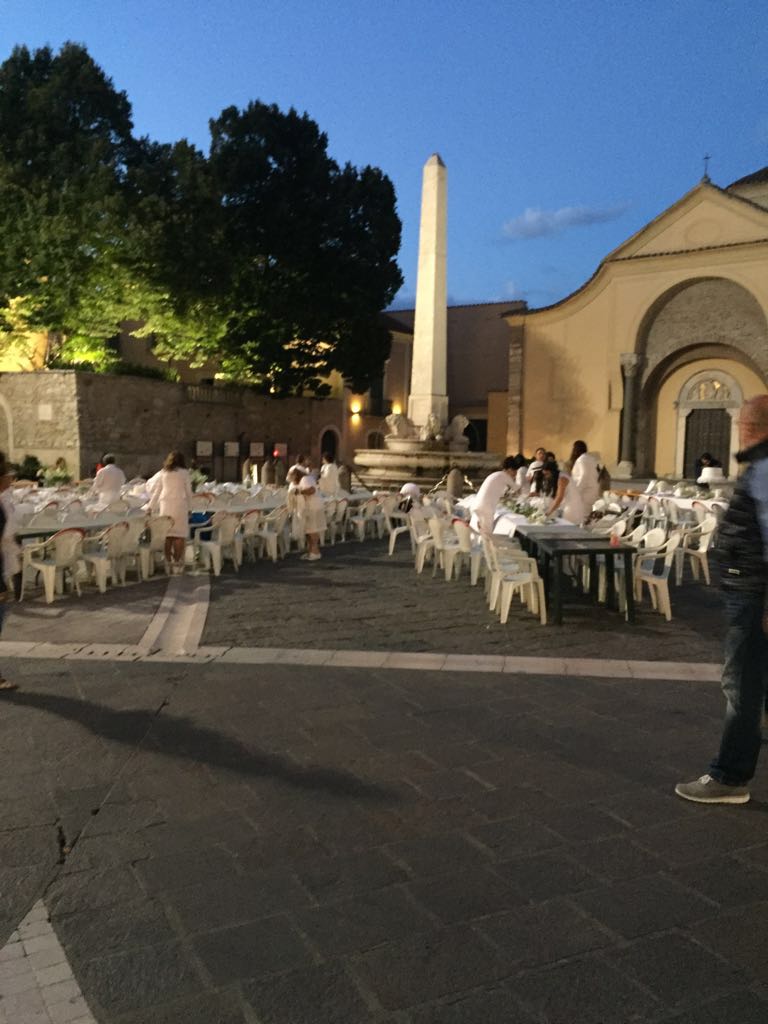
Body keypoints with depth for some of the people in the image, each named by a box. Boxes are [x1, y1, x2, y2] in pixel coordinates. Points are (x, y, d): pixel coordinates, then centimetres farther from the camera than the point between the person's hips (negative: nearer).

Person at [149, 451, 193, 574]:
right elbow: (189, 492, 7)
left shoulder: (163, 473, 11)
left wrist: (151, 507, 19)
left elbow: (156, 491, 13)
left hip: (165, 505, 3)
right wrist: (188, 507, 16)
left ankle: (168, 562, 5)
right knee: (179, 535, 0)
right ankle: (177, 563, -3)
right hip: (179, 505, -2)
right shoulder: (184, 473, 5)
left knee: (167, 535, 3)